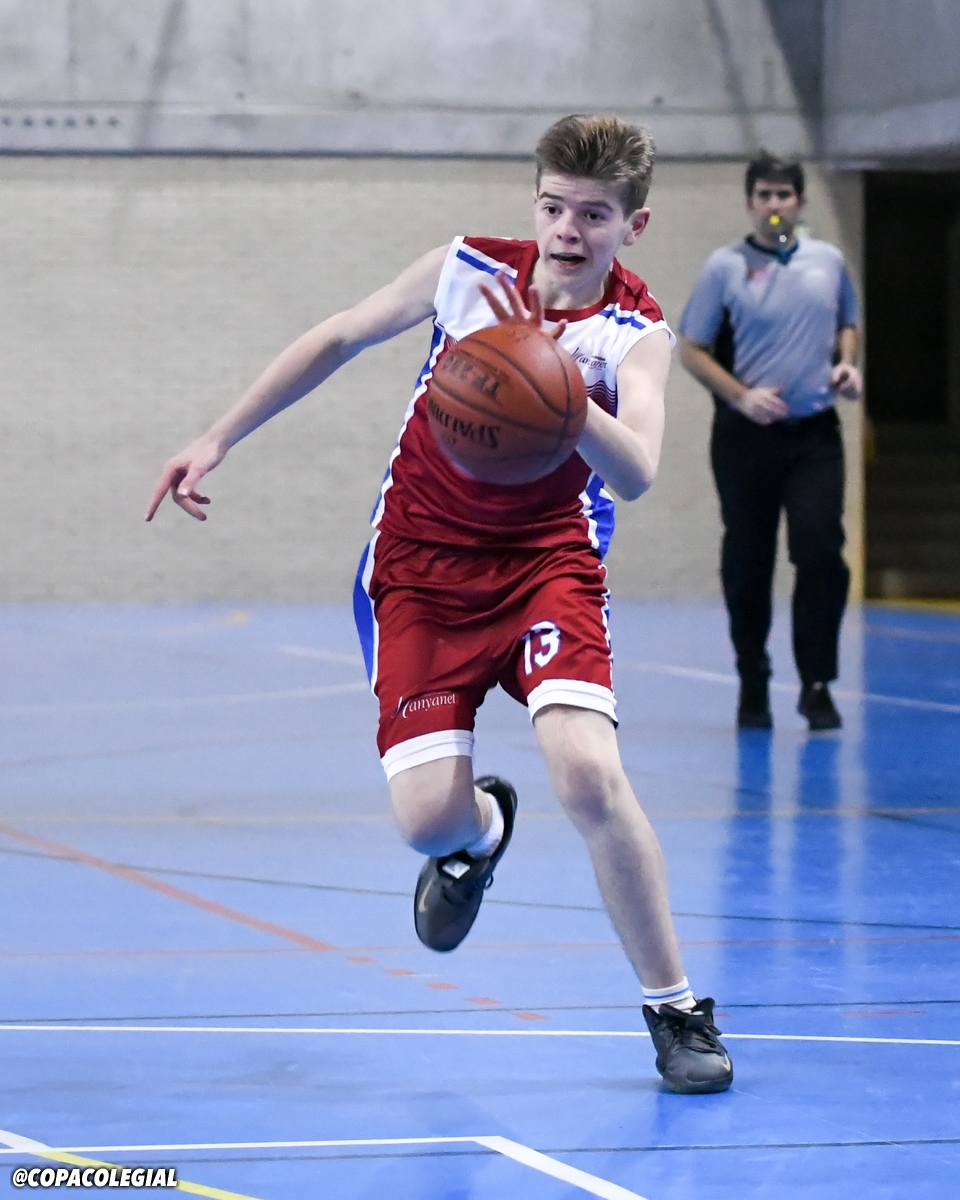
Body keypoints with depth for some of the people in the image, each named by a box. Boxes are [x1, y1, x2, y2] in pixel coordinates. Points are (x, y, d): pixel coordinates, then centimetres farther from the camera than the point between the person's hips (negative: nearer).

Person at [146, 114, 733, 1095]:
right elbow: (340, 339, 9)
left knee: (587, 772, -25)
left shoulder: (636, 334, -14)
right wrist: (218, 440, 9)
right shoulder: (469, 270, -7)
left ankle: (675, 1011, -6)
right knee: (427, 817, -11)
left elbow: (635, 473, -32)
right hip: (421, 564, 2)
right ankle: (481, 829, 32)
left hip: (546, 561, -2)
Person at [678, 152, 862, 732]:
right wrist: (742, 396, -14)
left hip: (815, 433, 1)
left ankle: (817, 685, -1)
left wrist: (848, 362, 1)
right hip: (746, 436, -1)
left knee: (822, 554, -10)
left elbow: (847, 324, 23)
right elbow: (692, 350, -1)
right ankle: (753, 686, 18)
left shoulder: (829, 261, 7)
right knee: (747, 563, 5)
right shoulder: (725, 267, -2)